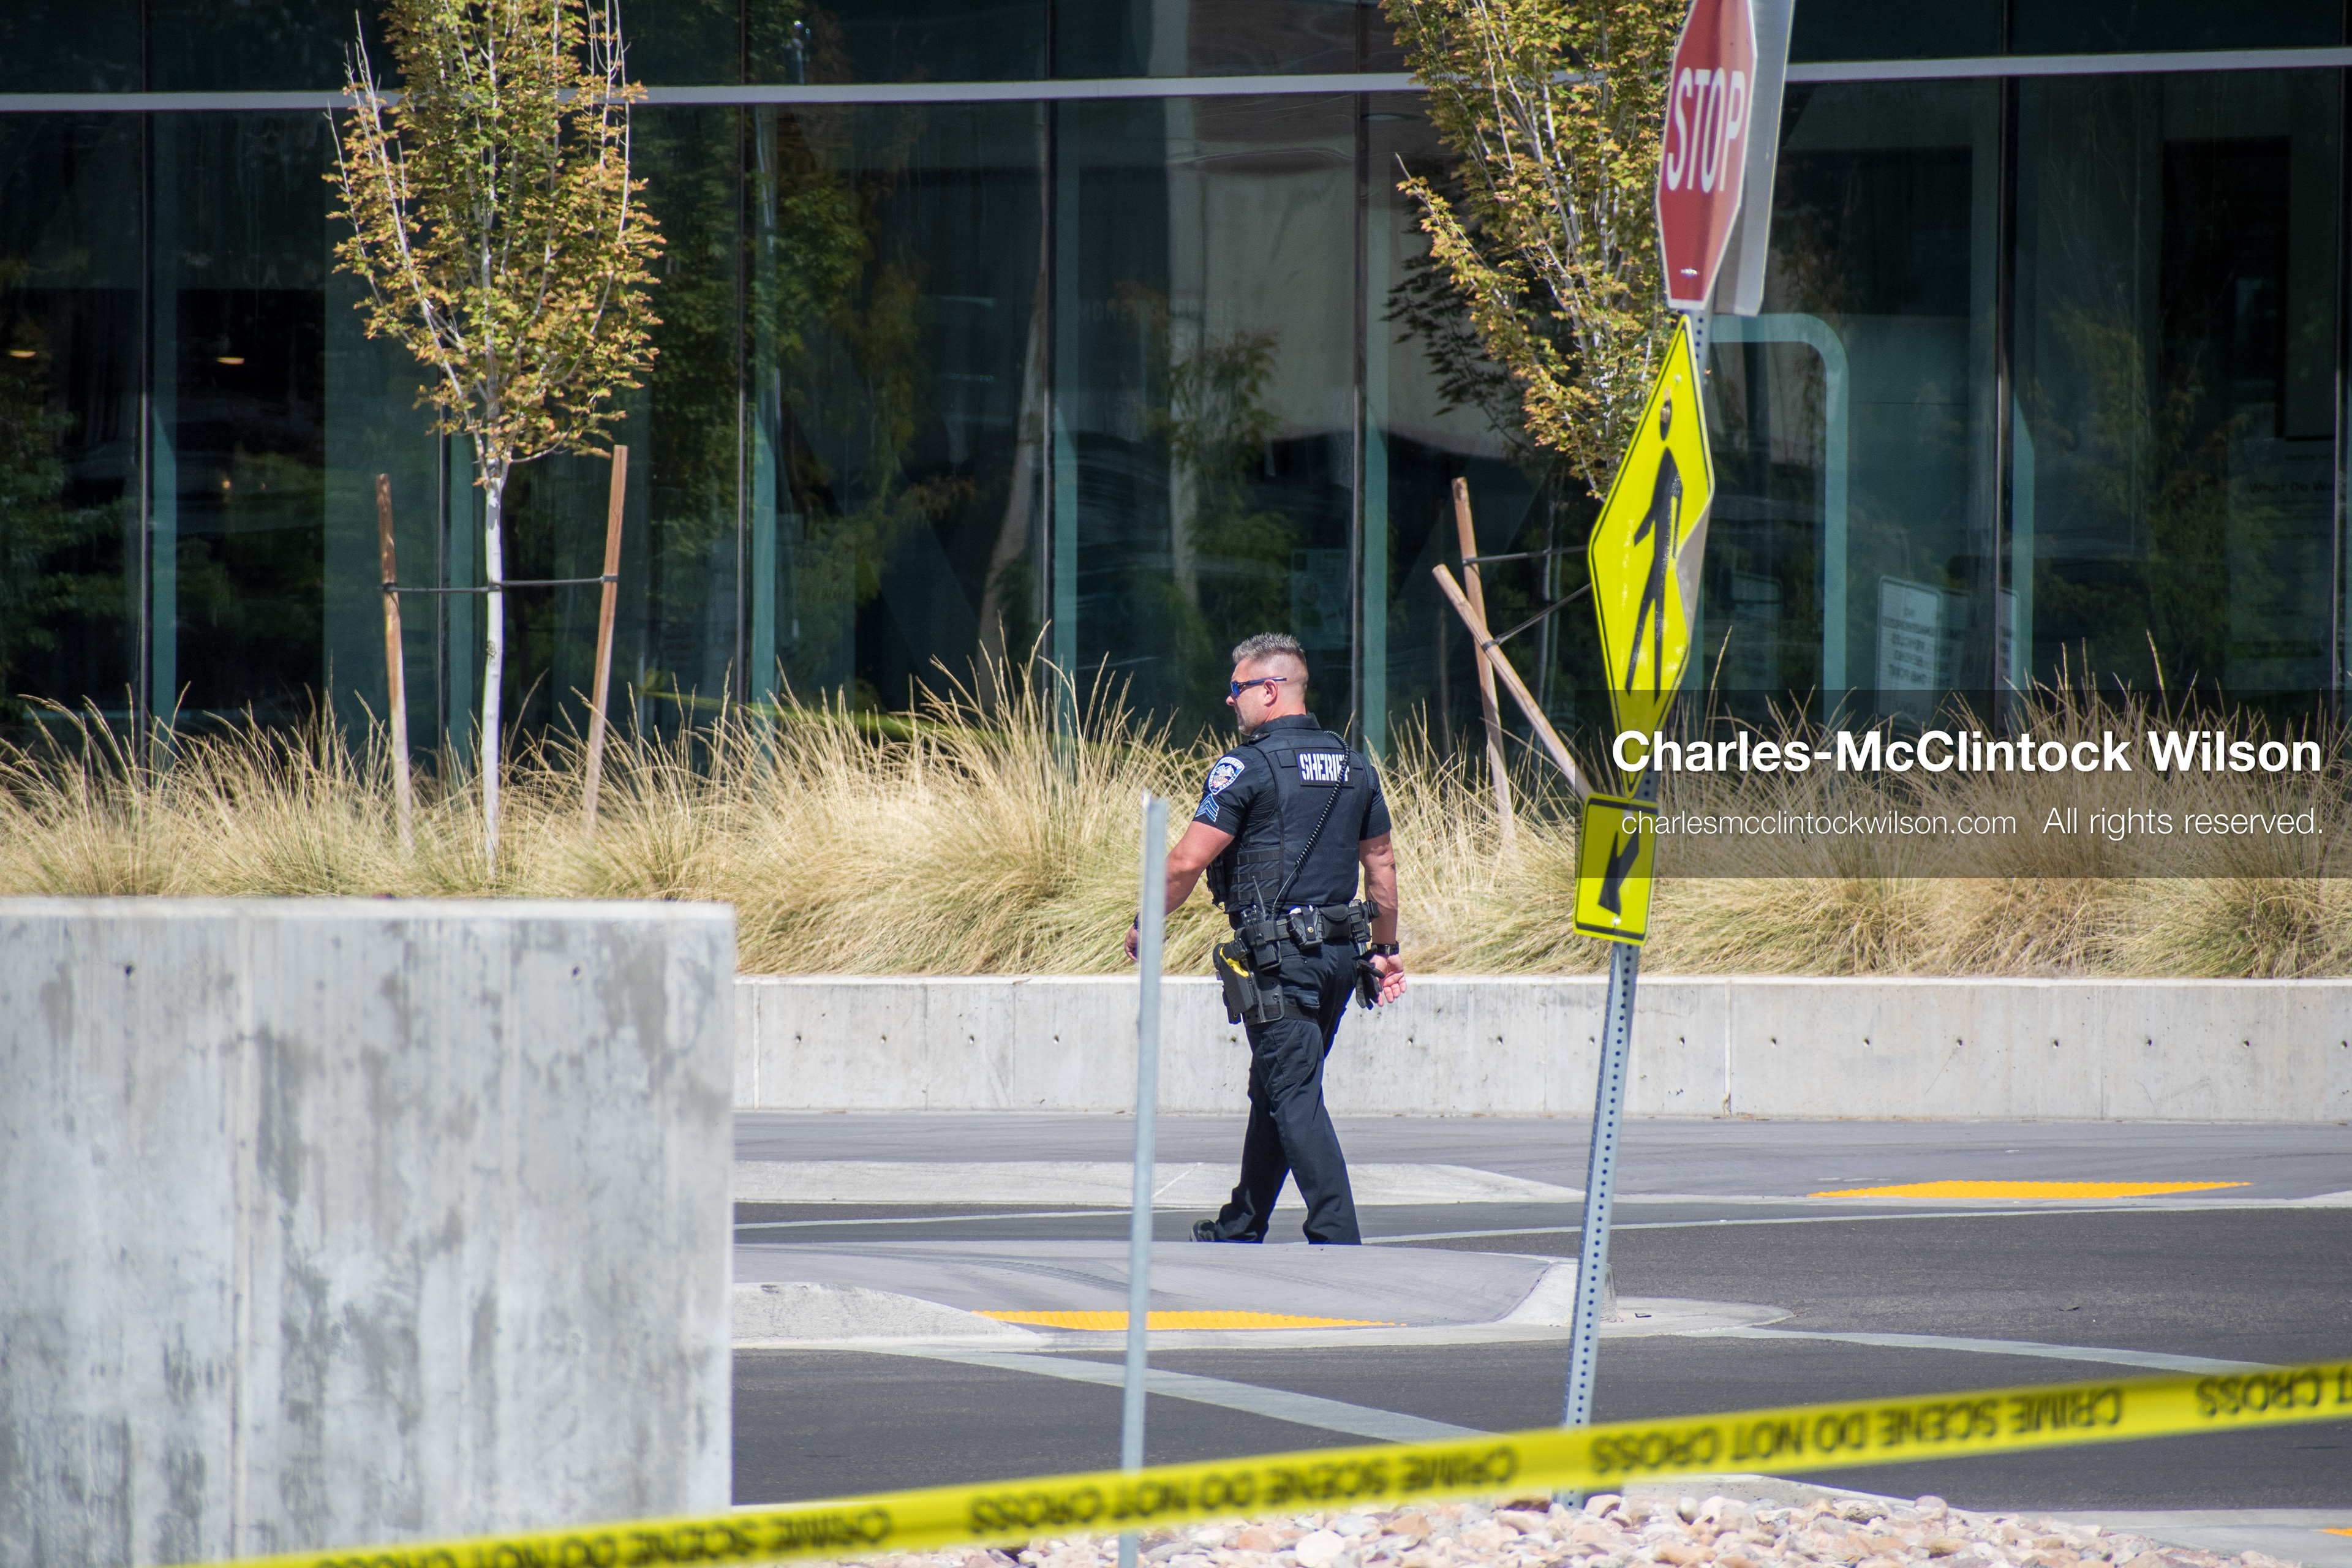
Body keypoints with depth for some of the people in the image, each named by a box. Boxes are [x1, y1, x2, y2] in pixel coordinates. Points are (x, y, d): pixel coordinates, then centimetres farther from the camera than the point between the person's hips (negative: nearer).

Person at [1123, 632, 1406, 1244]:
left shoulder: (1247, 767, -11)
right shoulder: (1354, 766, 11)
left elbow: (1187, 862, -11)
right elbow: (1381, 863, 16)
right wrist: (1385, 950, 23)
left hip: (1278, 958, -8)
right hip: (1341, 955, 8)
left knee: (1296, 1099, -8)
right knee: (1274, 1091, 19)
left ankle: (1337, 1236, -17)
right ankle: (1241, 1228, 29)